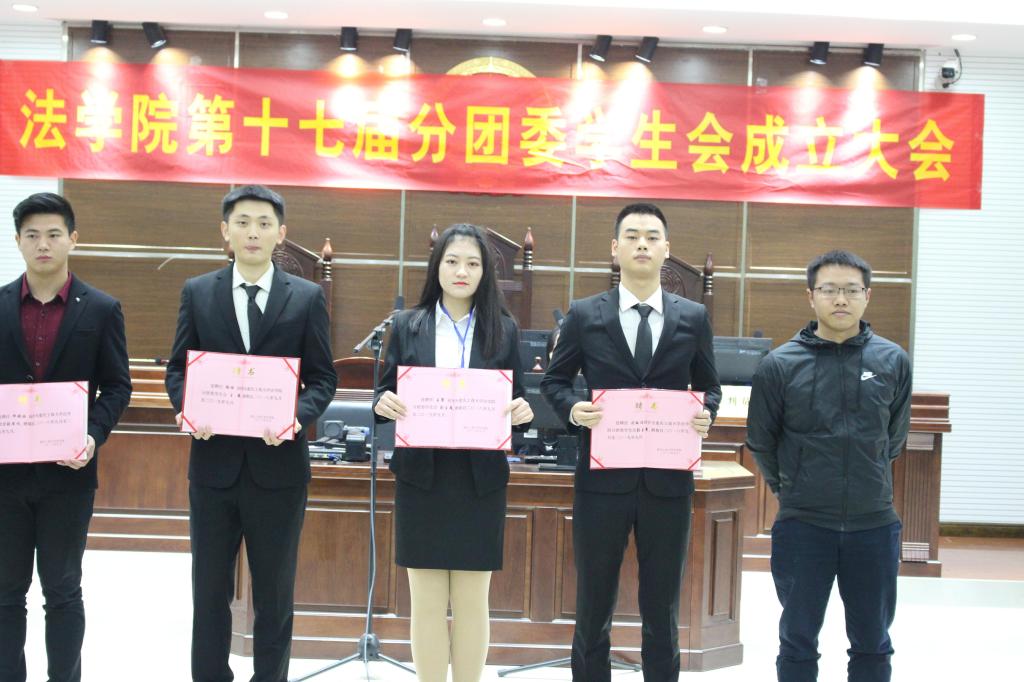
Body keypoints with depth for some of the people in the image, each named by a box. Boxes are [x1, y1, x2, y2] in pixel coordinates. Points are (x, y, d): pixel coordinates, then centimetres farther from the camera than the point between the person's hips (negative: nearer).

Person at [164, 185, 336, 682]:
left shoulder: (307, 297, 2)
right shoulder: (197, 292, 6)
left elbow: (322, 377, 2)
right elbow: (178, 368, 7)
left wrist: (299, 416, -17)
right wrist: (188, 408, -13)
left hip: (278, 462, -1)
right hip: (214, 460, 1)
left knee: (275, 590, 10)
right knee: (210, 587, 11)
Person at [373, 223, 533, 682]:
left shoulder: (503, 329, 4)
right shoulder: (407, 327, 4)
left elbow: (516, 402, 5)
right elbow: (386, 394, 6)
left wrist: (522, 413, -17)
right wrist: (383, 405, -16)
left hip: (480, 478, 0)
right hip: (421, 476, 0)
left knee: (472, 602, 7)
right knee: (427, 603, 5)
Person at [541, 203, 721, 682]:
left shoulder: (694, 318, 5)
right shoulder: (584, 315, 1)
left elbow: (709, 386, 13)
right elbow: (553, 380, 8)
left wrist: (705, 414, -9)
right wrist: (572, 408, -13)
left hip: (669, 480, 1)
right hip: (602, 478, -1)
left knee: (661, 609, 12)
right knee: (593, 606, 10)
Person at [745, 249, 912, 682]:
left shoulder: (893, 362, -1)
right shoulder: (780, 365, -6)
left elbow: (894, 437, 13)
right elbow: (761, 442, 6)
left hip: (874, 524, 2)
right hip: (802, 525, -1)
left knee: (872, 644, 14)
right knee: (798, 642, 11)